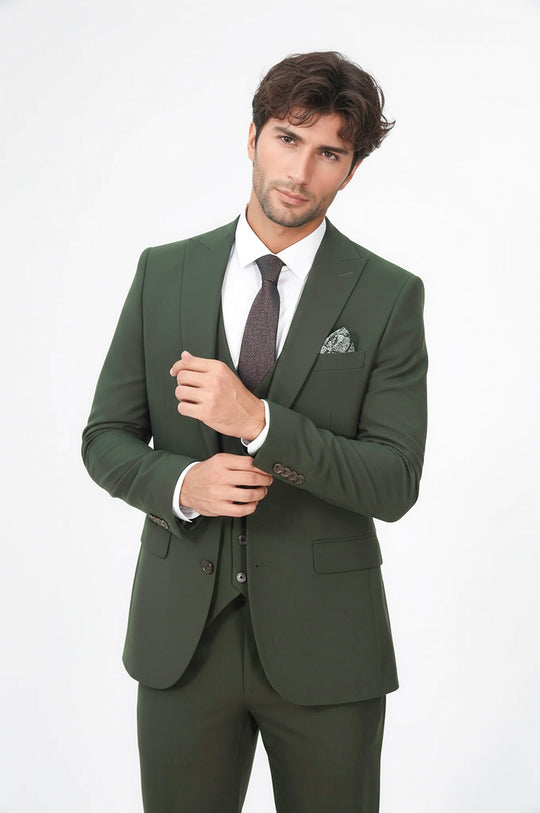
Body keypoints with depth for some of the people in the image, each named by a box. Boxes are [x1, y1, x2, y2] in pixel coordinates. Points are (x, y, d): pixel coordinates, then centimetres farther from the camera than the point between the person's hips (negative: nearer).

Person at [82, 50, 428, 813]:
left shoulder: (389, 296, -5)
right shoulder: (164, 272, 3)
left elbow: (395, 482, -10)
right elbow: (105, 438, 5)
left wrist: (259, 420, -22)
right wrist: (182, 483, -16)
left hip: (323, 643, -1)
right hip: (181, 633, 2)